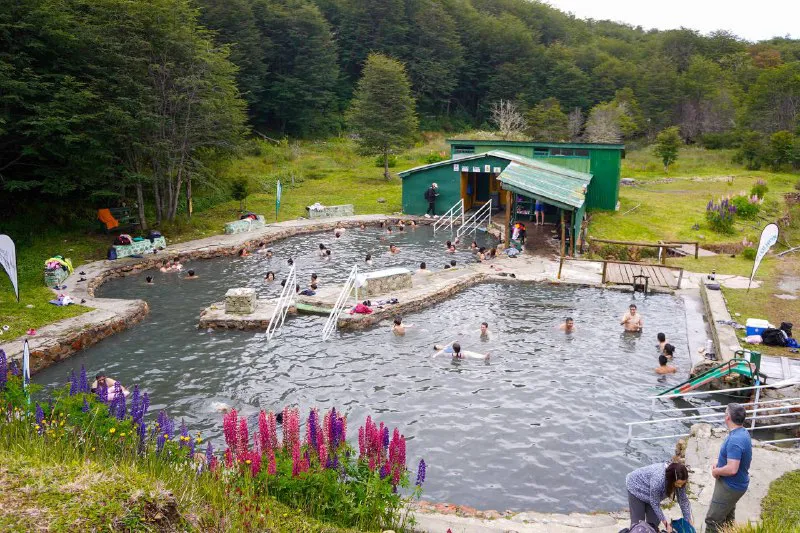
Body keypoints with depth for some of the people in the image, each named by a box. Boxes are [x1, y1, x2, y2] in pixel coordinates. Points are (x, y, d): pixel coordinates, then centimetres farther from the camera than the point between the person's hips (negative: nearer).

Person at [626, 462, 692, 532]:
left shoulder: (679, 481, -24)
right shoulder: (658, 479, -42)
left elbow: (683, 500, -9)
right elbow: (654, 503, -29)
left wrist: (688, 520, -9)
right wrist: (664, 521, -23)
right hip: (636, 488, -6)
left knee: (654, 522, 2)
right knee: (637, 521, -8)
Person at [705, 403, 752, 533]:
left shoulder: (735, 440, -31)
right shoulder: (743, 433, 1)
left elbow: (732, 469, -34)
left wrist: (716, 471, -16)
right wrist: (719, 466, 3)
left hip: (730, 486, -10)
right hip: (734, 484, 10)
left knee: (712, 520, -1)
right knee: (727, 517, 26)